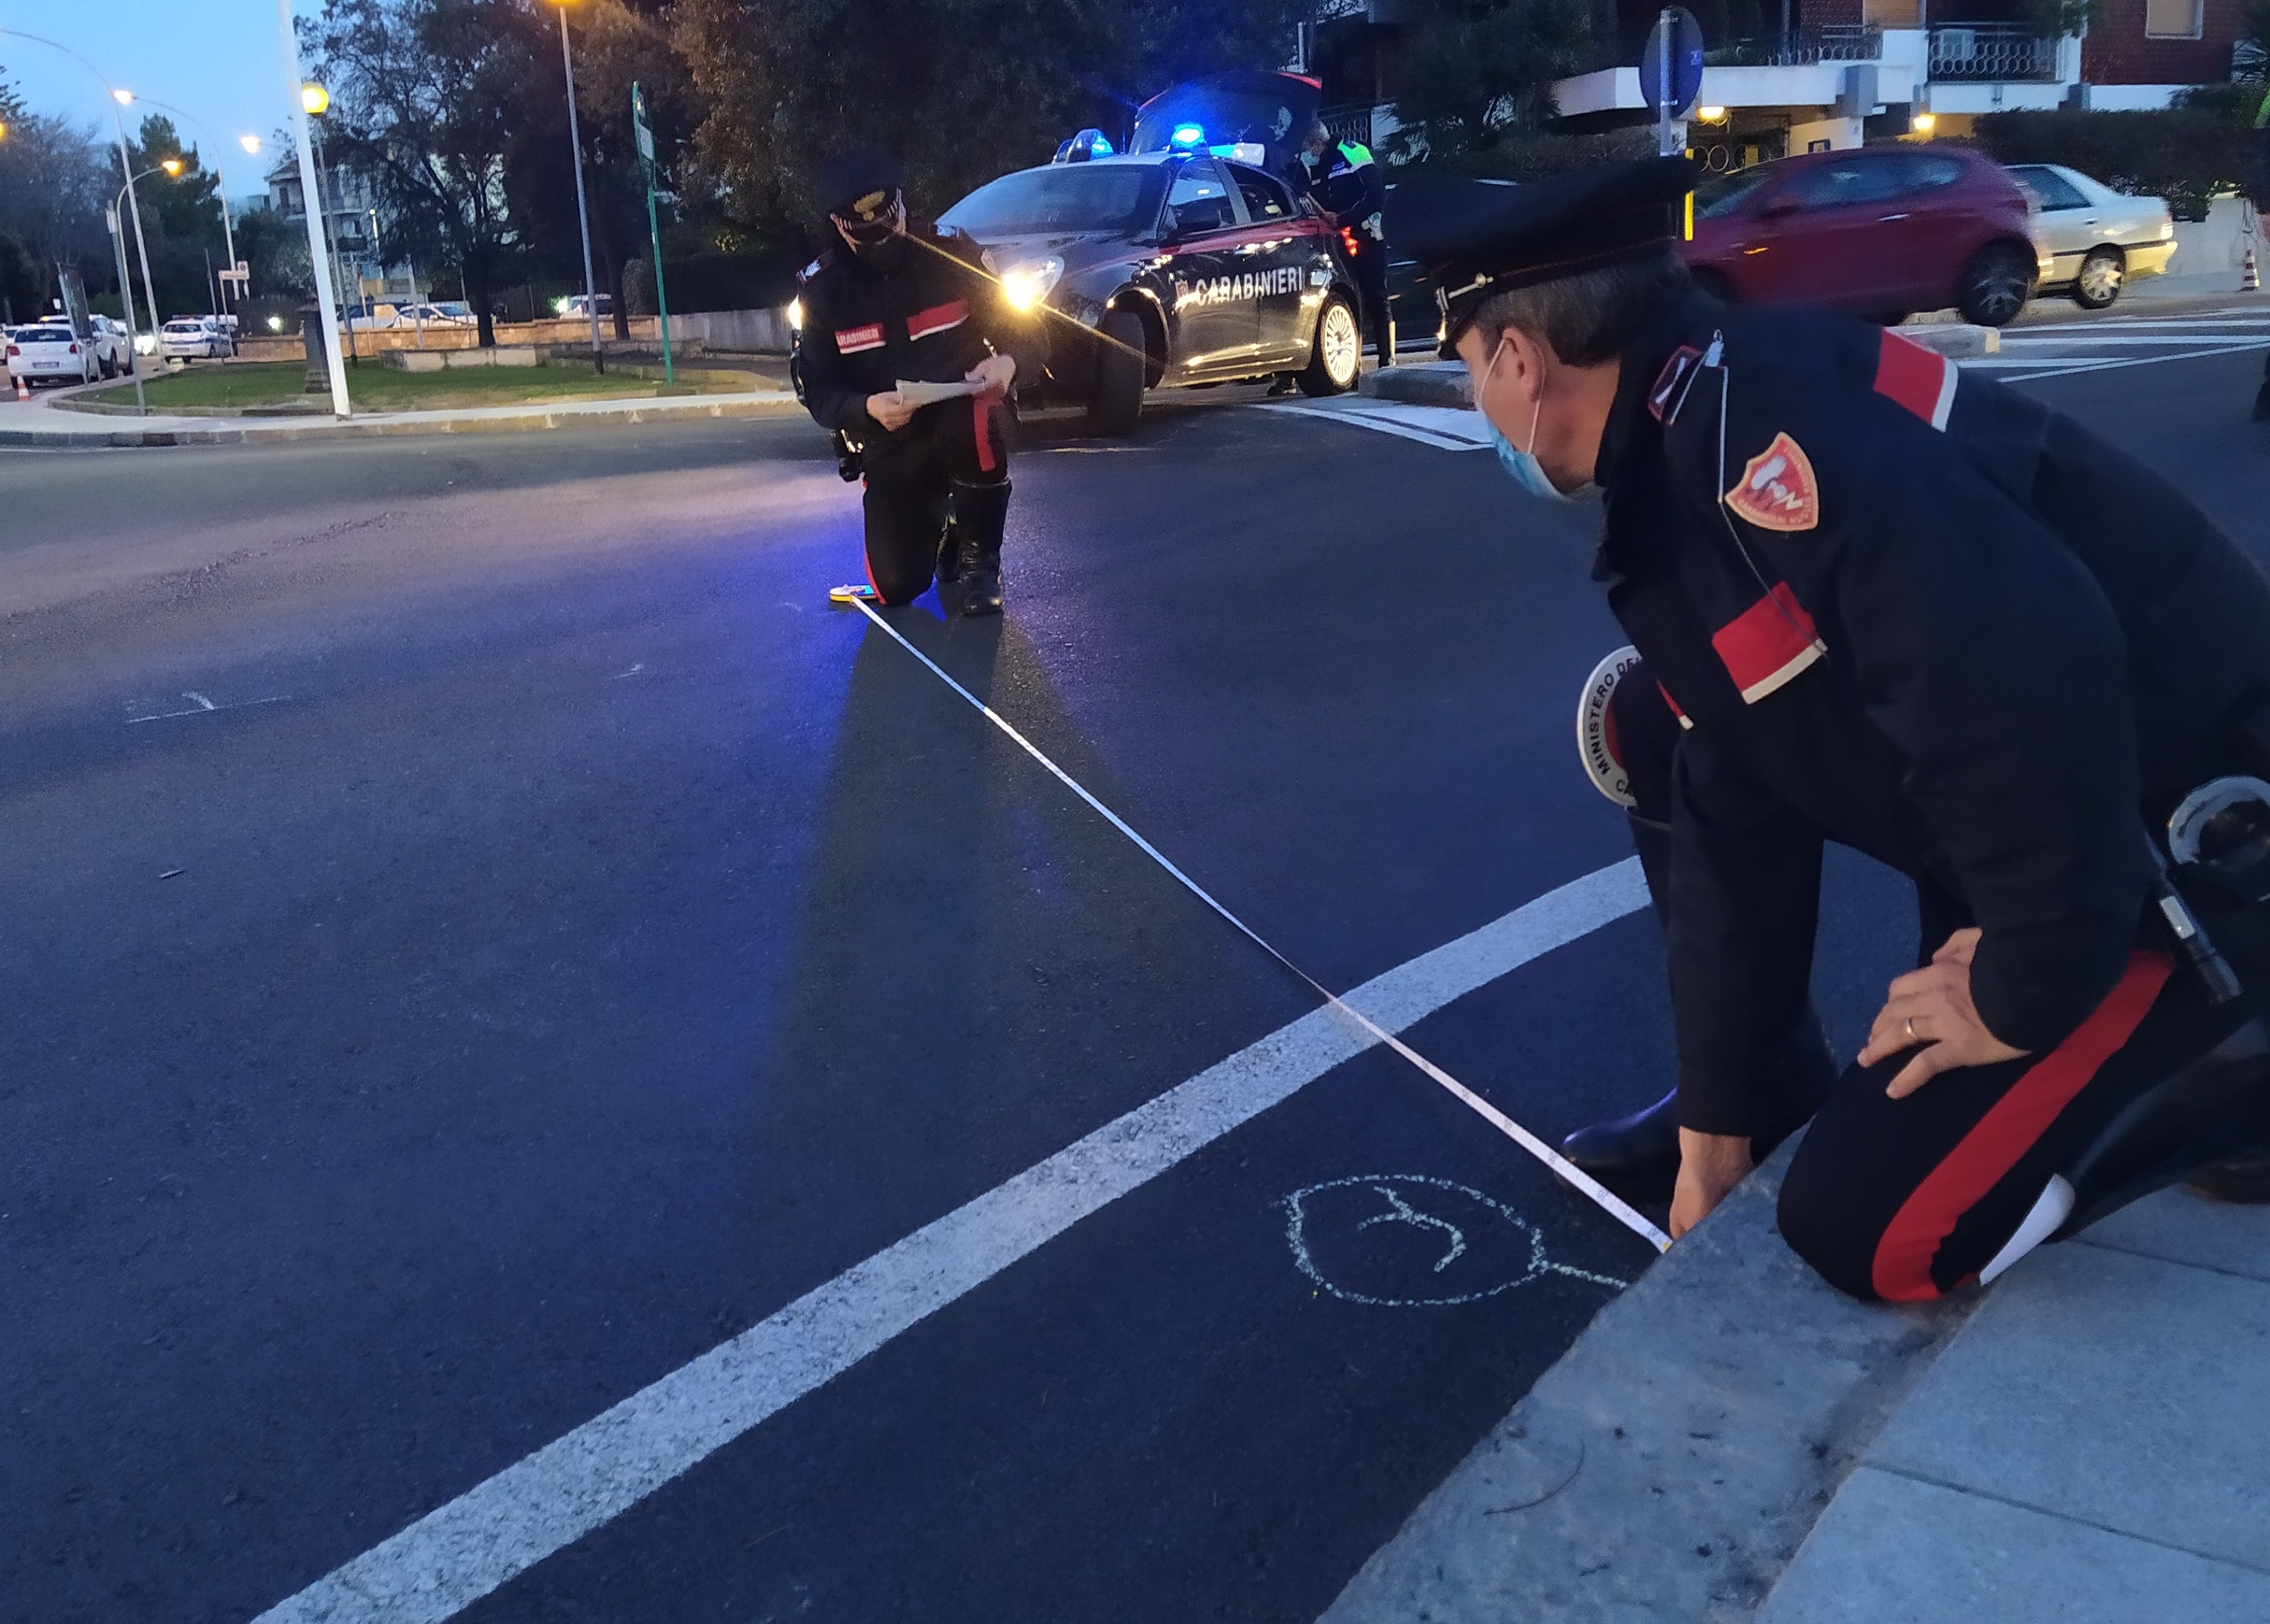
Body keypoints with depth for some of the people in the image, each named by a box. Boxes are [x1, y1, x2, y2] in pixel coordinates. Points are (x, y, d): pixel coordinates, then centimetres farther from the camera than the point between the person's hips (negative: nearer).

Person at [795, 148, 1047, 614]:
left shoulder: (952, 253, -8)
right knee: (897, 585, -15)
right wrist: (867, 409, -30)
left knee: (975, 423, -39)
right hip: (891, 445, 1)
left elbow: (1030, 339, -6)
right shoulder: (821, 289, -6)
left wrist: (1009, 363, -32)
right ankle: (940, 523, 22)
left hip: (965, 418, -1)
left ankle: (979, 559, -14)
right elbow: (819, 395, -7)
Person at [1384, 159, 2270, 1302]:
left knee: (1865, 1228, -12)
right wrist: (1716, 1122, 13)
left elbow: (2030, 682, -37)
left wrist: (2025, 993, -22)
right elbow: (1735, 833, 10)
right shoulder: (1670, 502, 7)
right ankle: (1781, 1092, 18)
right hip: (2058, 844, 9)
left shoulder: (1758, 415, -25)